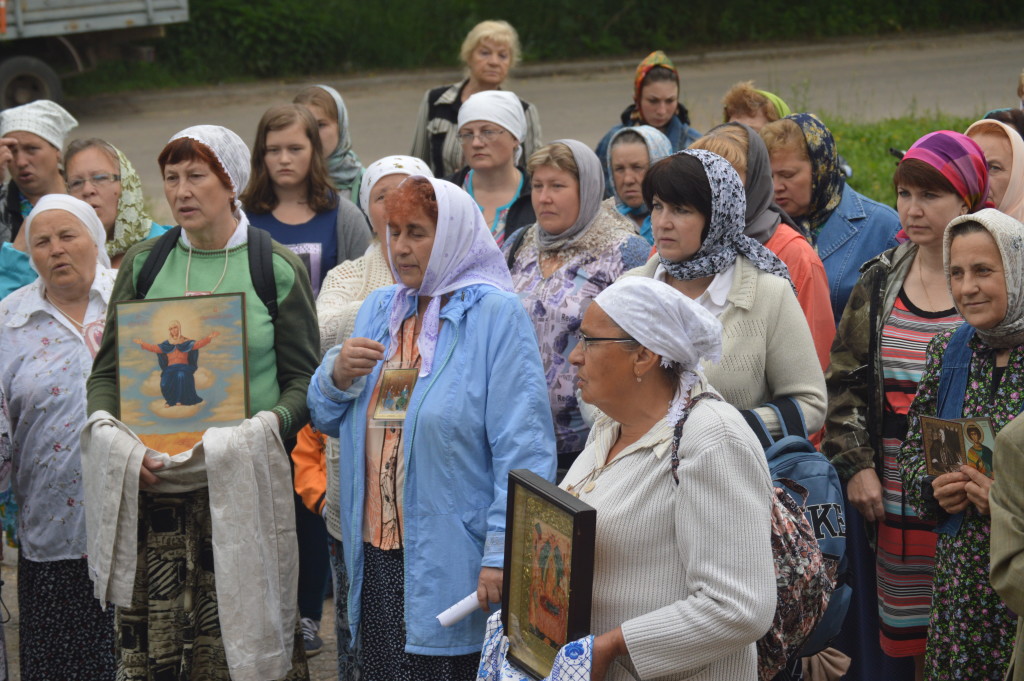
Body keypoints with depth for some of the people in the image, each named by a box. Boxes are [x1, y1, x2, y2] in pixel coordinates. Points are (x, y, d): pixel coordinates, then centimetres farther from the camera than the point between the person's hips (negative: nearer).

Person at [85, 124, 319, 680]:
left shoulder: (278, 269, 4)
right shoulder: (142, 264, 11)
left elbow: (304, 379, 3)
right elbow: (106, 370, 11)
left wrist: (265, 427, -16)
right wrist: (110, 432, -8)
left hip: (246, 484, -2)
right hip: (153, 483, 2)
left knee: (243, 635, -4)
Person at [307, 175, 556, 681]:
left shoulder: (496, 315, -8)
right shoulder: (378, 310, 12)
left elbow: (523, 449, -13)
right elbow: (328, 420, 18)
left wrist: (502, 554, -18)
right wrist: (338, 375, -4)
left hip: (451, 563, -6)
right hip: (377, 551, 6)